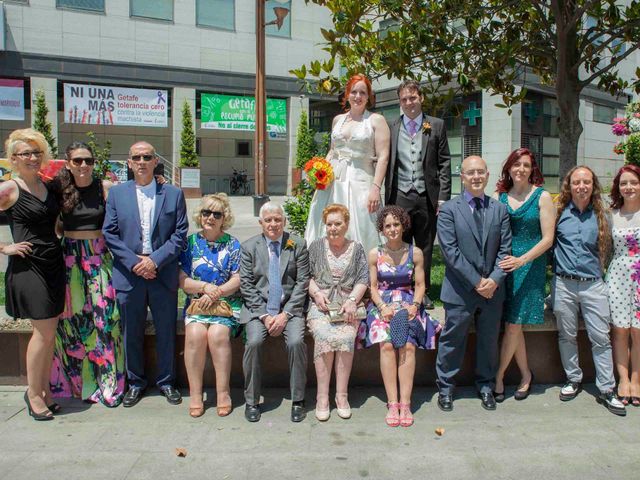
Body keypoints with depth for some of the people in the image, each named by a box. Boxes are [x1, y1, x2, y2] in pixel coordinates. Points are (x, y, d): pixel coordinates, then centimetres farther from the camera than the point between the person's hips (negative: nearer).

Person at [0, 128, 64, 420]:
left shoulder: (46, 186, 10)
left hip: (53, 264, 6)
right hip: (28, 267, -6)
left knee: (49, 332, 11)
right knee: (44, 332, -2)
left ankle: (43, 390, 24)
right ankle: (33, 393, 16)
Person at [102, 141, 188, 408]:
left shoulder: (174, 194, 3)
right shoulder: (116, 193, 6)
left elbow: (180, 234, -1)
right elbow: (109, 233, 1)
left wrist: (155, 260, -12)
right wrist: (133, 262, -11)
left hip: (164, 275, 0)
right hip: (129, 275, 1)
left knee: (166, 332, 9)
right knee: (132, 334, 11)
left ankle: (166, 381, 27)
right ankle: (135, 383, 29)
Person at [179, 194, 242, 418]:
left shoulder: (232, 244, 5)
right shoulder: (190, 242, 9)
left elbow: (237, 280, -1)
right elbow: (182, 280, 4)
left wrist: (215, 293, -15)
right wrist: (205, 286, -13)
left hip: (226, 303, -1)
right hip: (197, 303, 2)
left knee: (218, 334, -28)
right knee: (195, 334, -27)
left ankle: (223, 392, -16)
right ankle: (195, 393, -15)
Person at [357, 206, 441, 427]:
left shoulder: (415, 253, 7)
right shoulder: (375, 254, 6)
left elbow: (420, 285, 7)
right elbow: (373, 287, 5)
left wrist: (414, 305, -11)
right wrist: (382, 307, -11)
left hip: (408, 304, 0)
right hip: (382, 304, 0)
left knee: (408, 346, -26)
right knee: (386, 344, -27)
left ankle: (405, 403, -23)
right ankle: (392, 404, -23)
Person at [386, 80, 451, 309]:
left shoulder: (437, 126, 7)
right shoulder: (391, 127, 6)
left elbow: (444, 163, 4)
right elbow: (386, 162, 5)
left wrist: (443, 196, -3)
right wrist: (387, 197, -1)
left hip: (427, 196, 0)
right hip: (400, 196, 0)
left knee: (425, 247, 9)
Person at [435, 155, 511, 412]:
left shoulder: (500, 209, 8)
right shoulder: (449, 209, -4)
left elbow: (505, 249, 3)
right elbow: (450, 251, -11)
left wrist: (495, 279, -11)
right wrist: (476, 281, -15)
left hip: (493, 290, 3)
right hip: (460, 290, -3)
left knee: (489, 340, 15)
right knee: (452, 340, 7)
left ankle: (485, 386, 34)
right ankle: (445, 388, 23)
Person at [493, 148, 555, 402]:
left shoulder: (542, 197, -3)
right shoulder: (499, 196, 6)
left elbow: (548, 238, -7)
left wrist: (522, 260, -20)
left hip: (530, 265, -3)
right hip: (504, 265, 3)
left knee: (513, 323, -4)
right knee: (513, 324, 8)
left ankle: (498, 378, 10)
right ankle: (526, 374, 25)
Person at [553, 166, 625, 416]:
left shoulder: (601, 216, 5)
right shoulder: (559, 212, 2)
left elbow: (607, 248, 13)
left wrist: (598, 269, 7)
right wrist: (558, 262, 3)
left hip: (593, 284, 1)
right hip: (563, 283, 0)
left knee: (600, 337, 1)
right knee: (567, 336, 10)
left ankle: (606, 390, 13)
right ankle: (573, 380, 27)